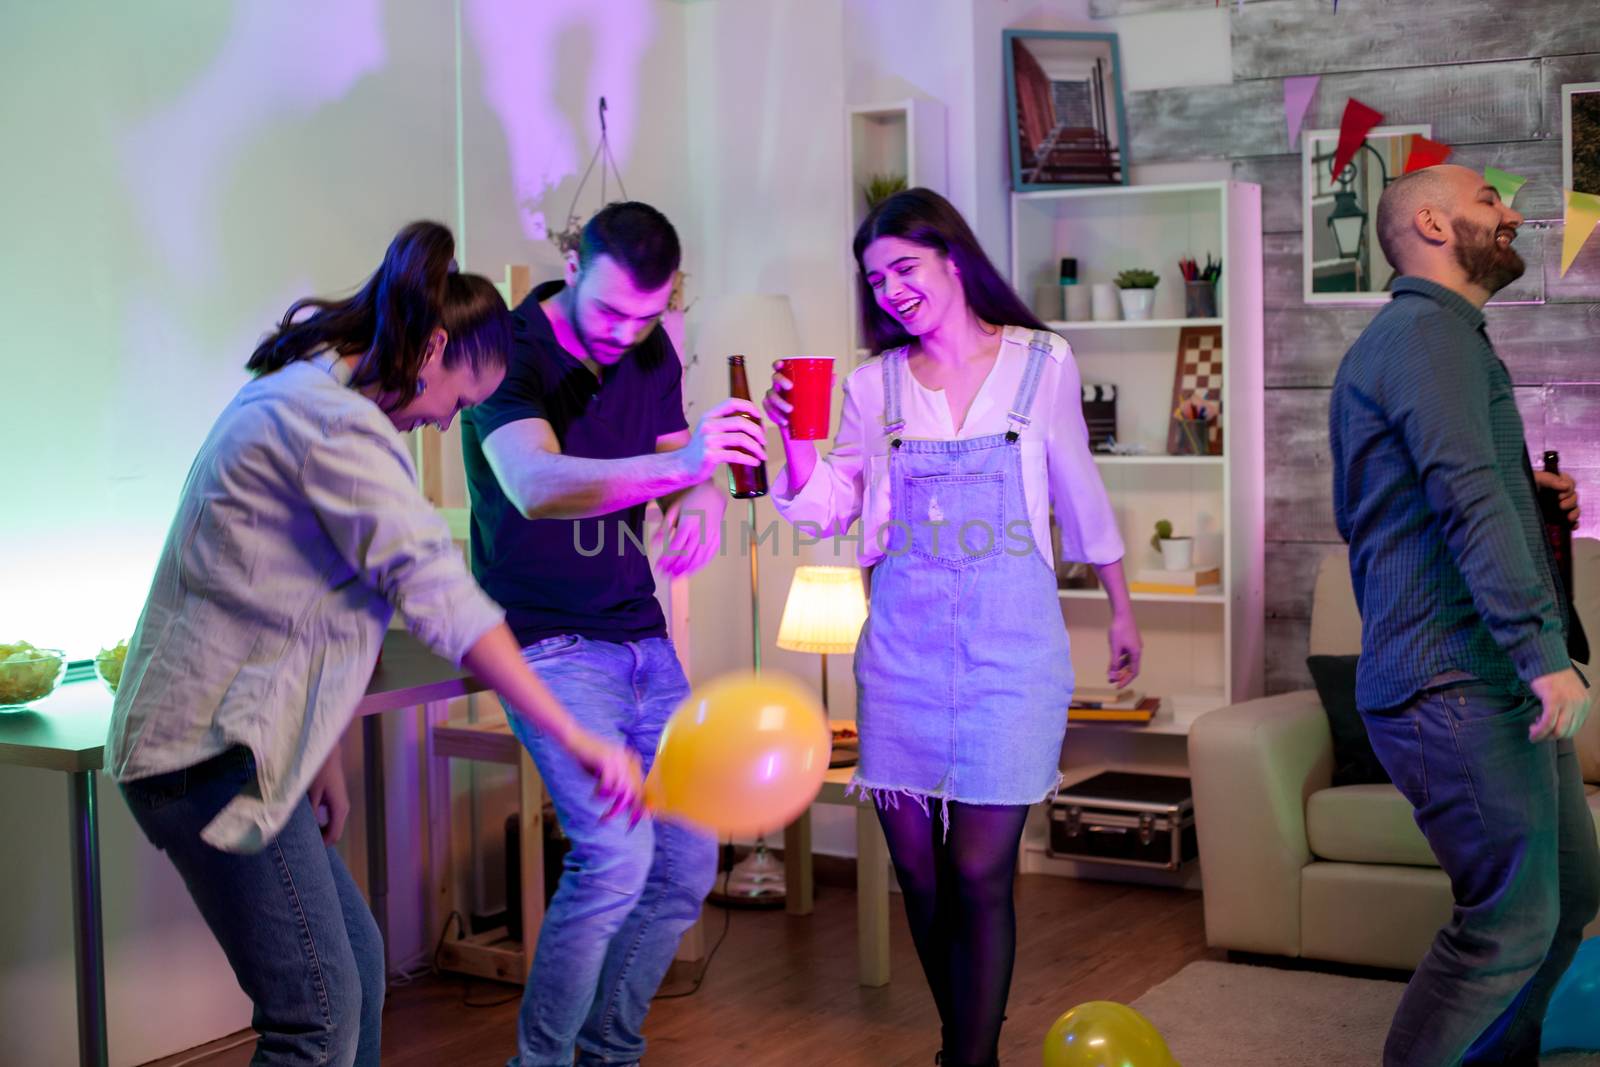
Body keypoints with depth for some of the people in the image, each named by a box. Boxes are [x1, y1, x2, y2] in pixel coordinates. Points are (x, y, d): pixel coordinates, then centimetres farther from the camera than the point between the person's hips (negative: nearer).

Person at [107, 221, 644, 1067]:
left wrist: (320, 755, 18)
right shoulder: (336, 423, -17)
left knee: (356, 963, 16)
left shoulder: (296, 395, 16)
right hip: (213, 750, -11)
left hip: (218, 737, 11)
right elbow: (438, 595, -25)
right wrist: (576, 740, -23)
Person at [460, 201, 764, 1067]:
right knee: (615, 855, -22)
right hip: (550, 642, -7)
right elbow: (534, 486, -36)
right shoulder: (516, 352, -18)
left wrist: (703, 497, -12)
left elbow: (676, 457, 15)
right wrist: (677, 465, -53)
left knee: (687, 865, 6)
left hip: (642, 639, 7)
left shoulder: (650, 350, 4)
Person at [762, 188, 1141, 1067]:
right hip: (903, 638, 3)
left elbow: (1079, 493, 14)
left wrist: (1120, 608, 21)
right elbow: (828, 508, 8)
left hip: (1011, 639, -2)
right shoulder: (876, 383, 8)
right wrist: (795, 439, -10)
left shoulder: (1043, 365, 4)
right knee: (916, 868, 6)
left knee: (979, 871, -6)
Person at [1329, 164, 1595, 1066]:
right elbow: (1468, 496, -24)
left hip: (1494, 679, 11)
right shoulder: (1432, 330, -11)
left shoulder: (1423, 333, 23)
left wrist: (1527, 495, 20)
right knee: (1513, 919, -8)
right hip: (1462, 684, -11)